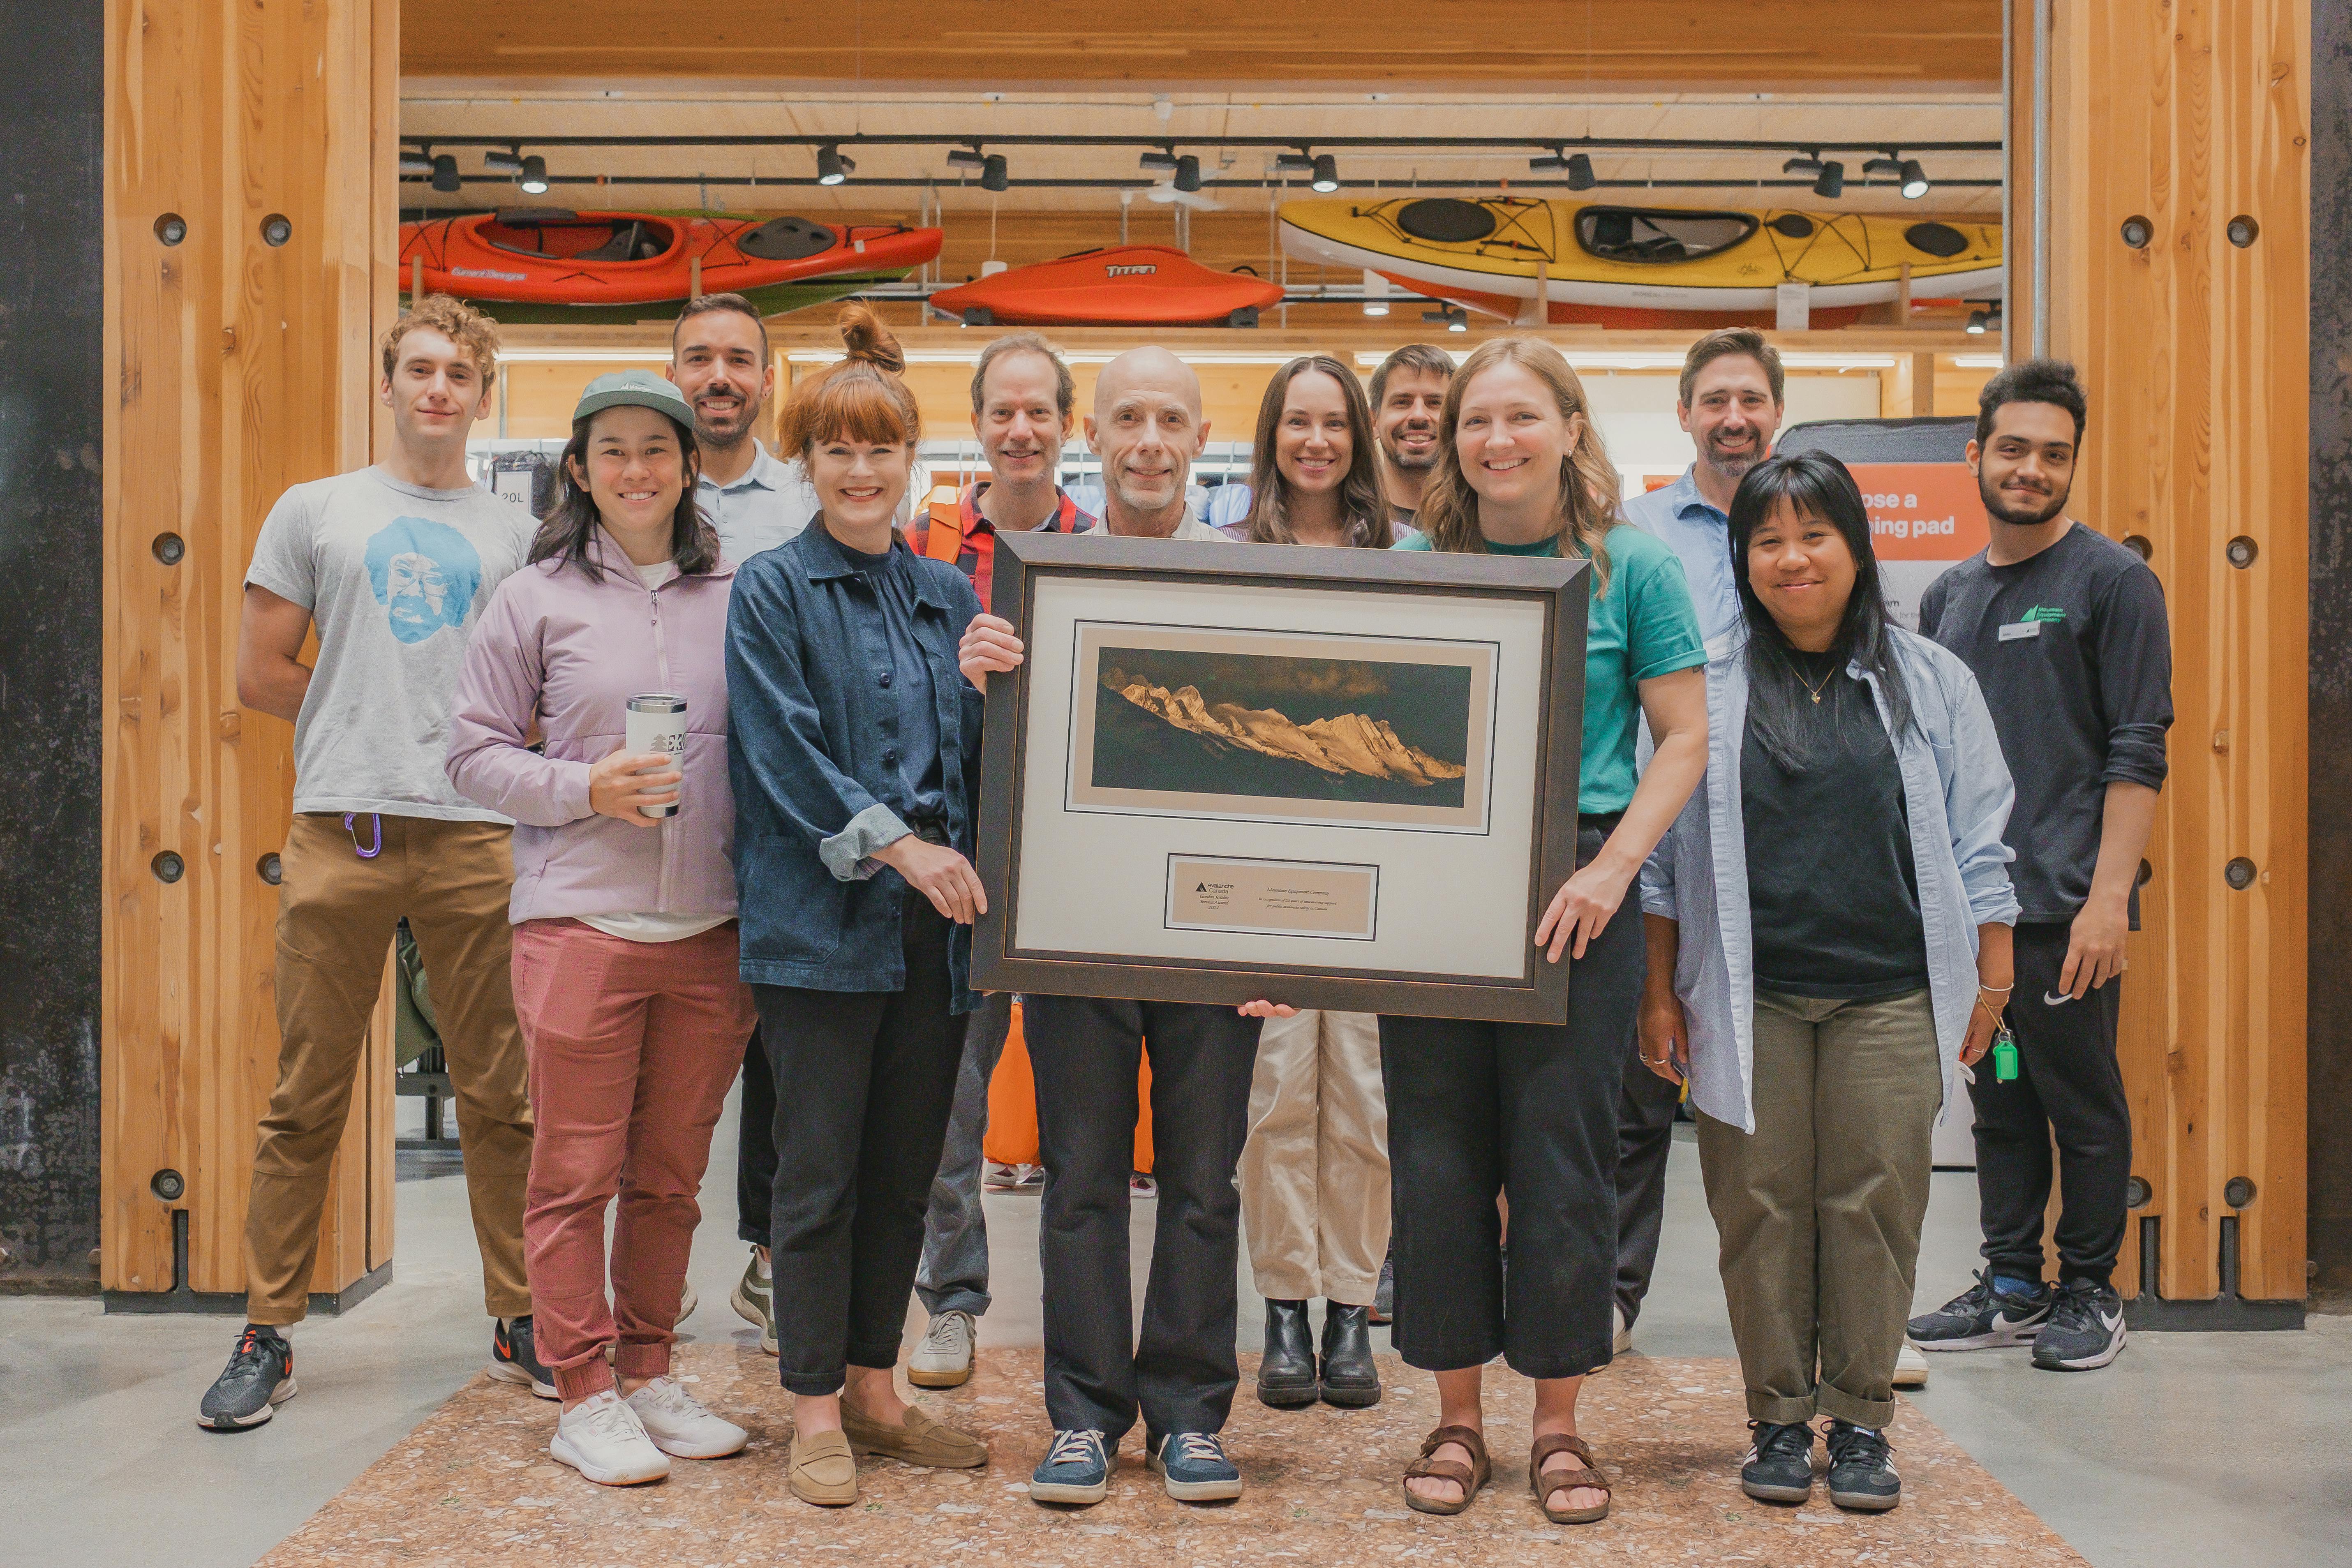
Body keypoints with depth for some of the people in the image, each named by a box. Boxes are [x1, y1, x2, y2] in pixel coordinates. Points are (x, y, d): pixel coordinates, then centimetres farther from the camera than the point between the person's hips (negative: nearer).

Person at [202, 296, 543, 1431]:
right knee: (306, 1102, 3)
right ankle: (268, 1334, 13)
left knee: (501, 1098, 5)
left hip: (476, 839, 1)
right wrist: (362, 725, 7)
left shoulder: (517, 535, 13)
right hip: (340, 832, -1)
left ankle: (522, 1322, 16)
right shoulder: (314, 513, 10)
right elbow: (259, 674, 8)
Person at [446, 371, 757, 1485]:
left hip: (710, 931, 3)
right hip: (581, 923, -2)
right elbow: (477, 754, 3)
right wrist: (586, 788, -13)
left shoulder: (735, 598, 9)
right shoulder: (535, 600, 3)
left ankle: (648, 1374, 25)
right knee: (578, 1172, 2)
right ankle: (584, 1398, 13)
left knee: (671, 1174, 11)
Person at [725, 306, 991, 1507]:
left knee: (906, 1167, 11)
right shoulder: (773, 590, -1)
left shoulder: (949, 595, 14)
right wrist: (896, 845, -18)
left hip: (936, 922, 5)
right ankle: (815, 1414, 11)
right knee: (819, 1171, 1)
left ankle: (874, 1388, 24)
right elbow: (786, 746, -11)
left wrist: (975, 866, -2)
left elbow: (977, 748, 16)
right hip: (821, 921, -5)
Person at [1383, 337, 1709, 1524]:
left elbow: (1684, 737, -1)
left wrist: (1610, 869, -12)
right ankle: (1456, 1418, 20)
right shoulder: (1415, 568, 6)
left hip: (1573, 897, -2)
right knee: (1438, 1156, 6)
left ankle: (1559, 1424, 18)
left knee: (1563, 1156, 3)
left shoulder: (1632, 567, 0)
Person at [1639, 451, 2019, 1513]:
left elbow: (1977, 839, 10)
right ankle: (1779, 1419, 16)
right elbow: (1664, 848, 7)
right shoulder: (1706, 685, 6)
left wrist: (1991, 980, 4)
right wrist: (1659, 990, 3)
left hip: (1890, 996, 0)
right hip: (1747, 997, 0)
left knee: (1875, 1206, 2)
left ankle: (1860, 1423, 15)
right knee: (1762, 1209, 3)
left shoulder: (1931, 681, 8)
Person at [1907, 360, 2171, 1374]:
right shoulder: (1948, 596, 15)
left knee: (2082, 1101, 3)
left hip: (2065, 901, -6)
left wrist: (2109, 894, -16)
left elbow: (2137, 754, -9)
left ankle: (2090, 1293, 15)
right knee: (1998, 1100, 12)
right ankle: (2011, 1285, 21)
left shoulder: (2112, 582, -3)